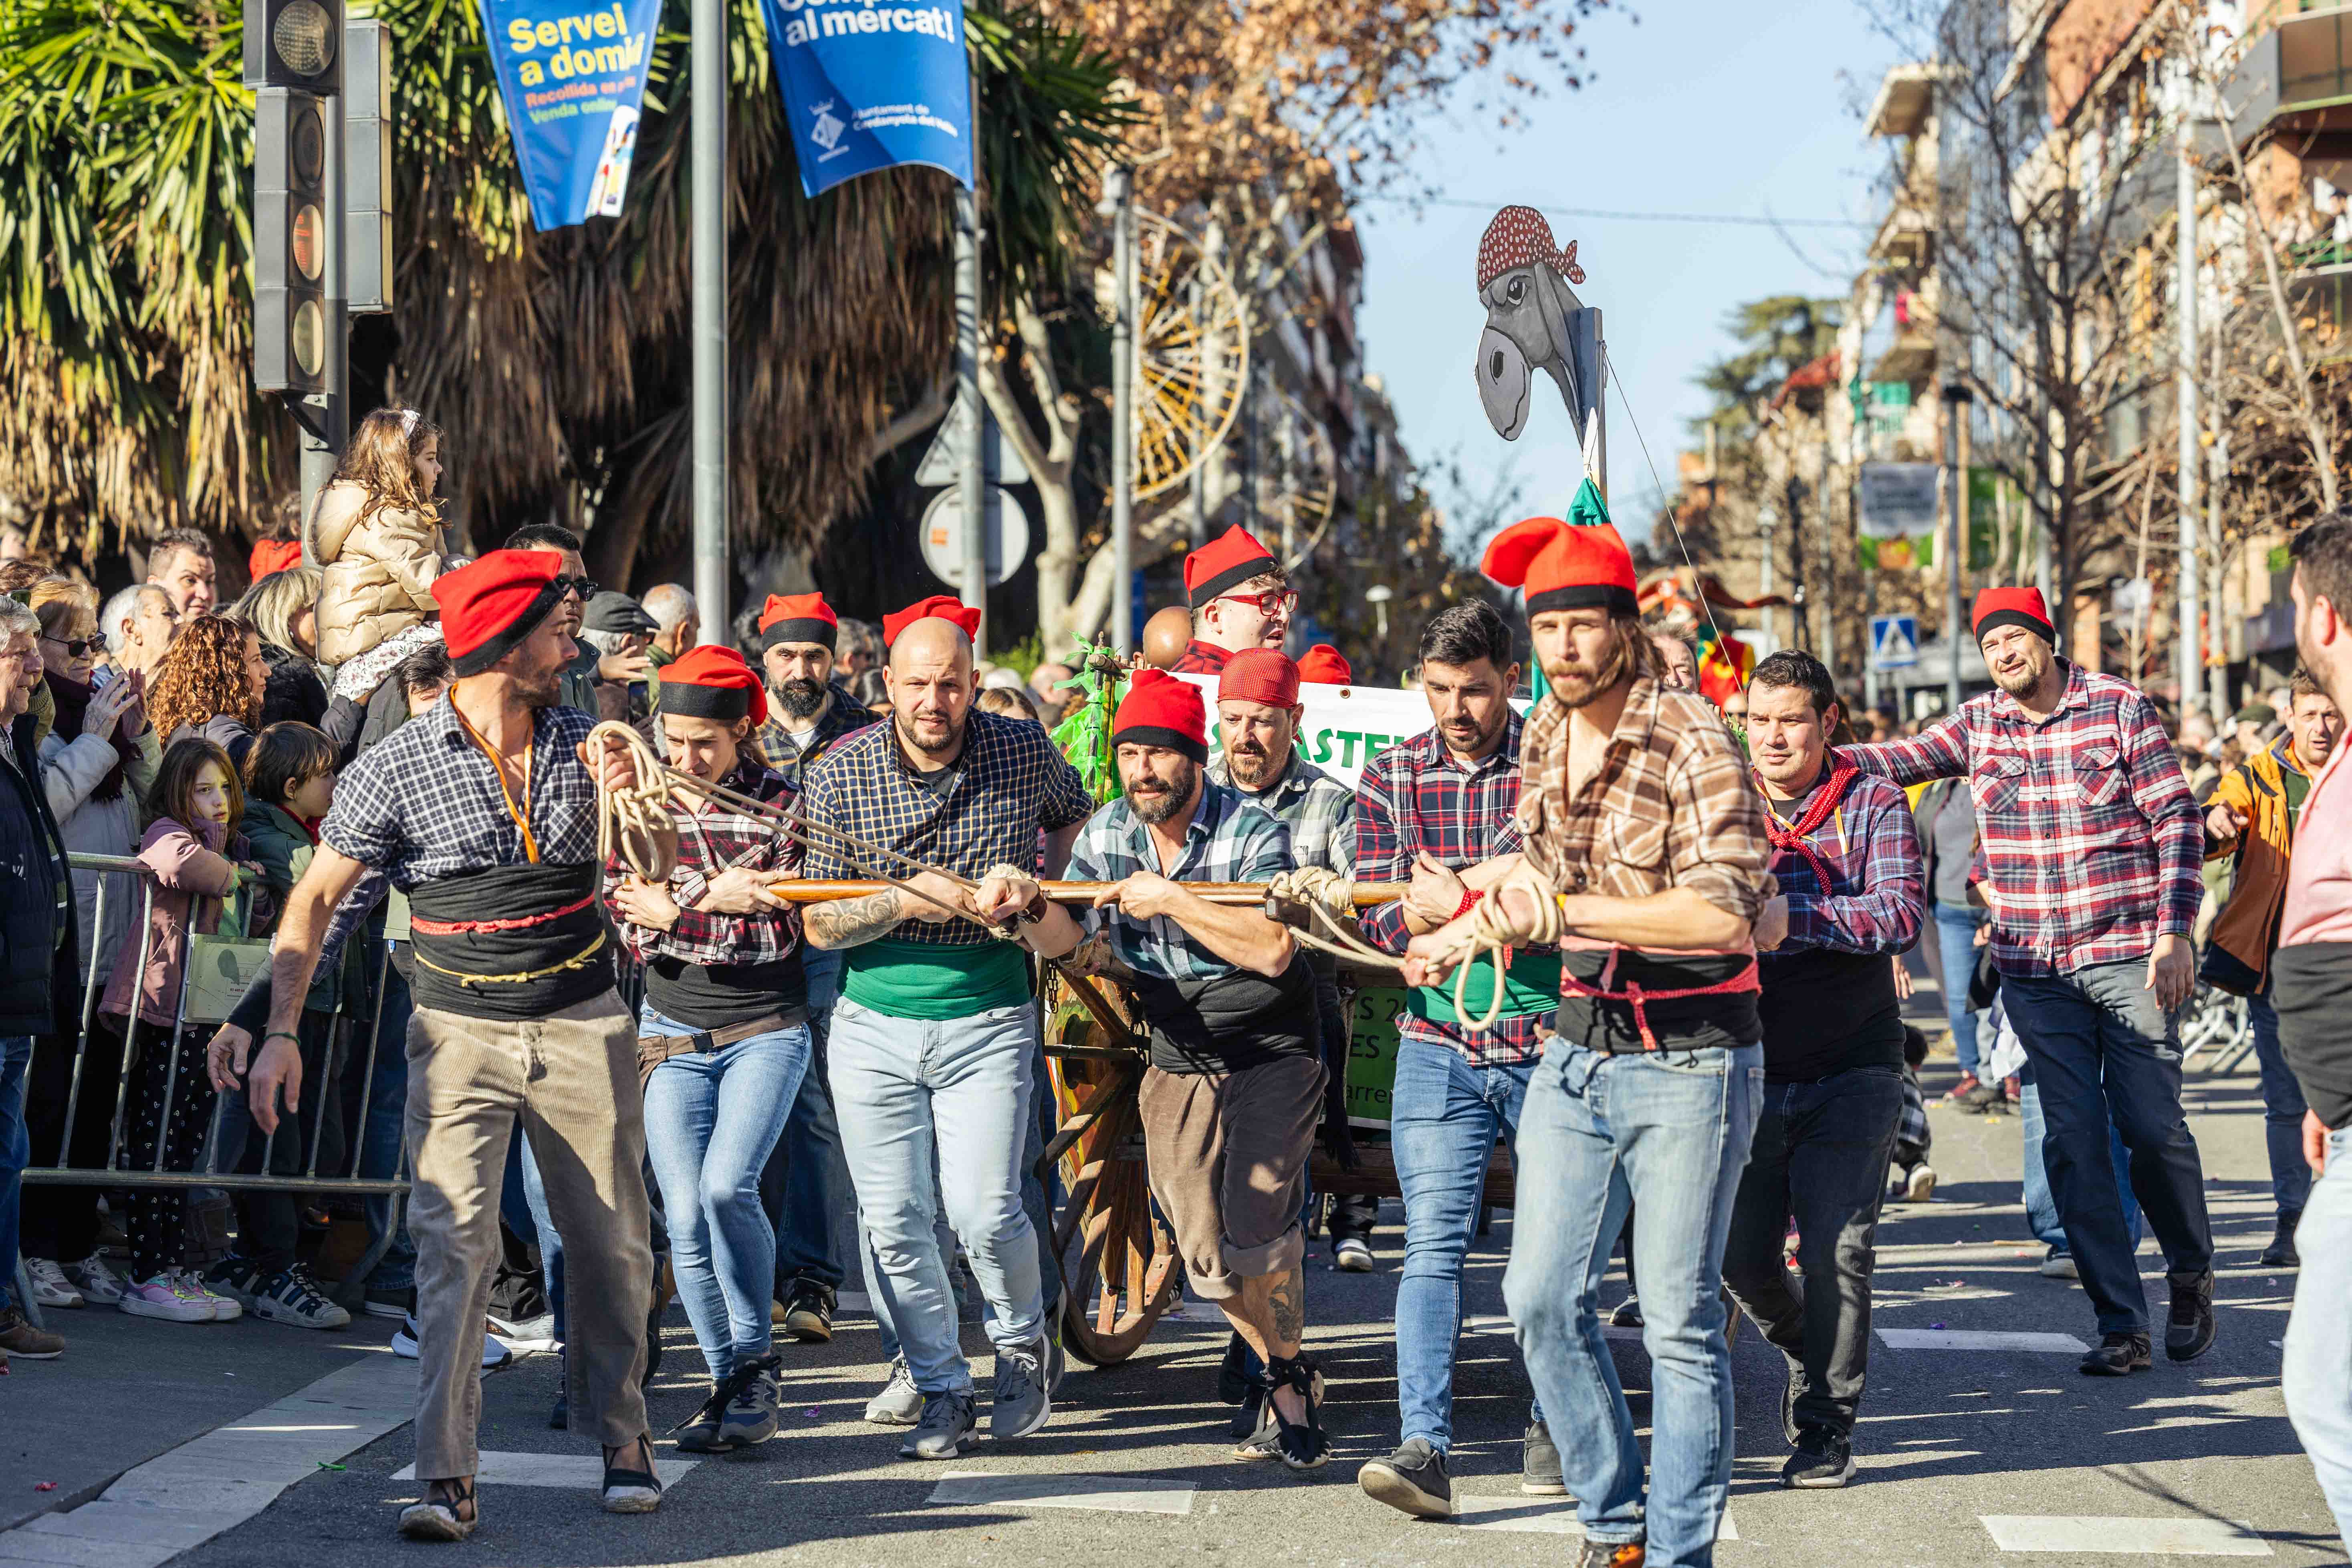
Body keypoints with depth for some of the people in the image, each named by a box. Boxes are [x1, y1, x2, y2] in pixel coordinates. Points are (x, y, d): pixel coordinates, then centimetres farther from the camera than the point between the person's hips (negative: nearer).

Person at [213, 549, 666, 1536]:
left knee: (613, 1244, 9)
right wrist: (278, 1029, -8)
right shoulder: (397, 768, -7)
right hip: (462, 1029, -3)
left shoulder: (585, 744, 4)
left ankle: (620, 1437, 28)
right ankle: (447, 1480, -15)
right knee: (453, 1238, -14)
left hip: (583, 1024, 3)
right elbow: (317, 901, -2)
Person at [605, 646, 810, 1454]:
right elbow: (626, 924, -3)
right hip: (673, 1035, 3)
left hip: (766, 1031, -3)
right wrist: (718, 900, -17)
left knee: (727, 1185, -22)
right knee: (686, 1219, -4)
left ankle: (755, 1367, -4)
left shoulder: (782, 805, -6)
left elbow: (778, 934, -14)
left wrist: (675, 910, -18)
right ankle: (727, 1384, 11)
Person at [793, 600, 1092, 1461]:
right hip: (873, 1024, 1)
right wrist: (905, 901, -21)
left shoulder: (1024, 753, -5)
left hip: (988, 1022, -1)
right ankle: (942, 1390, 20)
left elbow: (1078, 819, 18)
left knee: (985, 1214, -9)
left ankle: (1024, 1346, 21)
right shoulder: (842, 774, -7)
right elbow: (818, 922, -3)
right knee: (894, 1222, 2)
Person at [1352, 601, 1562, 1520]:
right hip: (1440, 1045, 1)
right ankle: (1425, 1448, -15)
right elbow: (1376, 918, 0)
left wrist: (1456, 894, -20)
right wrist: (1490, 890, -18)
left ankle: (1552, 1428, 25)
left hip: (1552, 1039, -1)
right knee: (1433, 1244, -9)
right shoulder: (1392, 778, 5)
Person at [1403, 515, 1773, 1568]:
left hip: (1689, 1060, -7)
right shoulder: (1542, 738, 7)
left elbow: (1723, 912, -26)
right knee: (1542, 1300, 5)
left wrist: (1562, 912, -25)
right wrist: (1471, 927, 26)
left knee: (1680, 1320, -3)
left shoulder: (1689, 740, -16)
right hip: (1578, 1048, 7)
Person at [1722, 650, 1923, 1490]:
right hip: (1753, 1067, 3)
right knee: (1742, 1256, 3)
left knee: (1836, 1252, -7)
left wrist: (1790, 915, -29)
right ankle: (1806, 1351, 35)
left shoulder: (1873, 805, -3)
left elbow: (1900, 913, -17)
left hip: (1852, 1072, -3)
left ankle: (1826, 1426, 8)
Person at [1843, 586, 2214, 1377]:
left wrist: (2175, 930, -9)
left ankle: (2191, 1276, 24)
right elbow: (1907, 758, -4)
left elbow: (2177, 818, -2)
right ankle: (2121, 1324, 4)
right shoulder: (1977, 724, 8)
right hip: (2033, 966, 3)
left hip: (2129, 953, -3)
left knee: (2152, 1127, -2)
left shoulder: (2119, 706, -1)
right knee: (2072, 1141, -1)